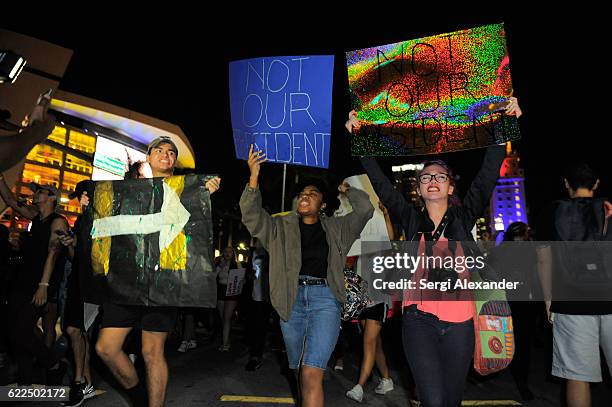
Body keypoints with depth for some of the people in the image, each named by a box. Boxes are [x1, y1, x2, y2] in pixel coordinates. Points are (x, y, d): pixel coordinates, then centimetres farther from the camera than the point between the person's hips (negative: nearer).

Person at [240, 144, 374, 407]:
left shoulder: (335, 227, 12)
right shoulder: (282, 226, 11)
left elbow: (365, 209, 6)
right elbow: (252, 216, -2)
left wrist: (347, 190, 17)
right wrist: (254, 176, -13)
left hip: (324, 298, -2)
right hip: (292, 299, 2)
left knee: (311, 373, -14)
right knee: (299, 368, 17)